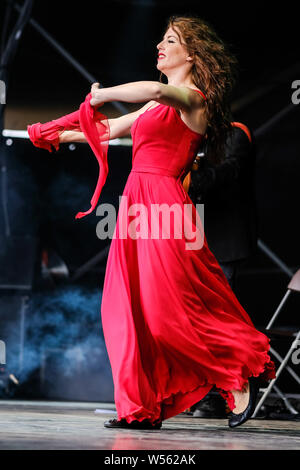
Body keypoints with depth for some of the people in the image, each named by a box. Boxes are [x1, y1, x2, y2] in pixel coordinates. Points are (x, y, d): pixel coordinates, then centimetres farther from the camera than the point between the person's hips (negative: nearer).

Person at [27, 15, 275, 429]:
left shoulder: (192, 97, -6)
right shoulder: (161, 105, 21)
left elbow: (156, 90, -29)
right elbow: (111, 130, 30)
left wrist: (104, 95, -18)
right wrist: (61, 136, 30)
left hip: (164, 204, -9)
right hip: (138, 203, 9)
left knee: (172, 308, -10)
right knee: (128, 308, 3)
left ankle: (240, 377, 5)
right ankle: (142, 407, 6)